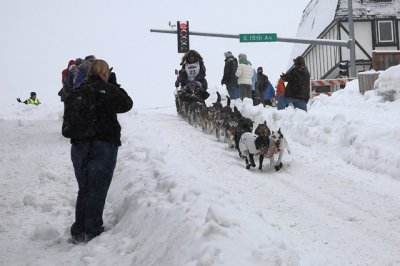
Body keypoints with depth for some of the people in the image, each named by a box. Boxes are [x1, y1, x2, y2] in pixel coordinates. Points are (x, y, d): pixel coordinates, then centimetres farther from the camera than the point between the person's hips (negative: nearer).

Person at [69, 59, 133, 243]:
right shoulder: (108, 90, -11)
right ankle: (92, 232, 4)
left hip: (79, 145, 5)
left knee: (84, 189, 15)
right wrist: (114, 84, 8)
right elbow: (127, 104, 3)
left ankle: (78, 232, 17)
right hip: (103, 145, -5)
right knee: (98, 190, 4)